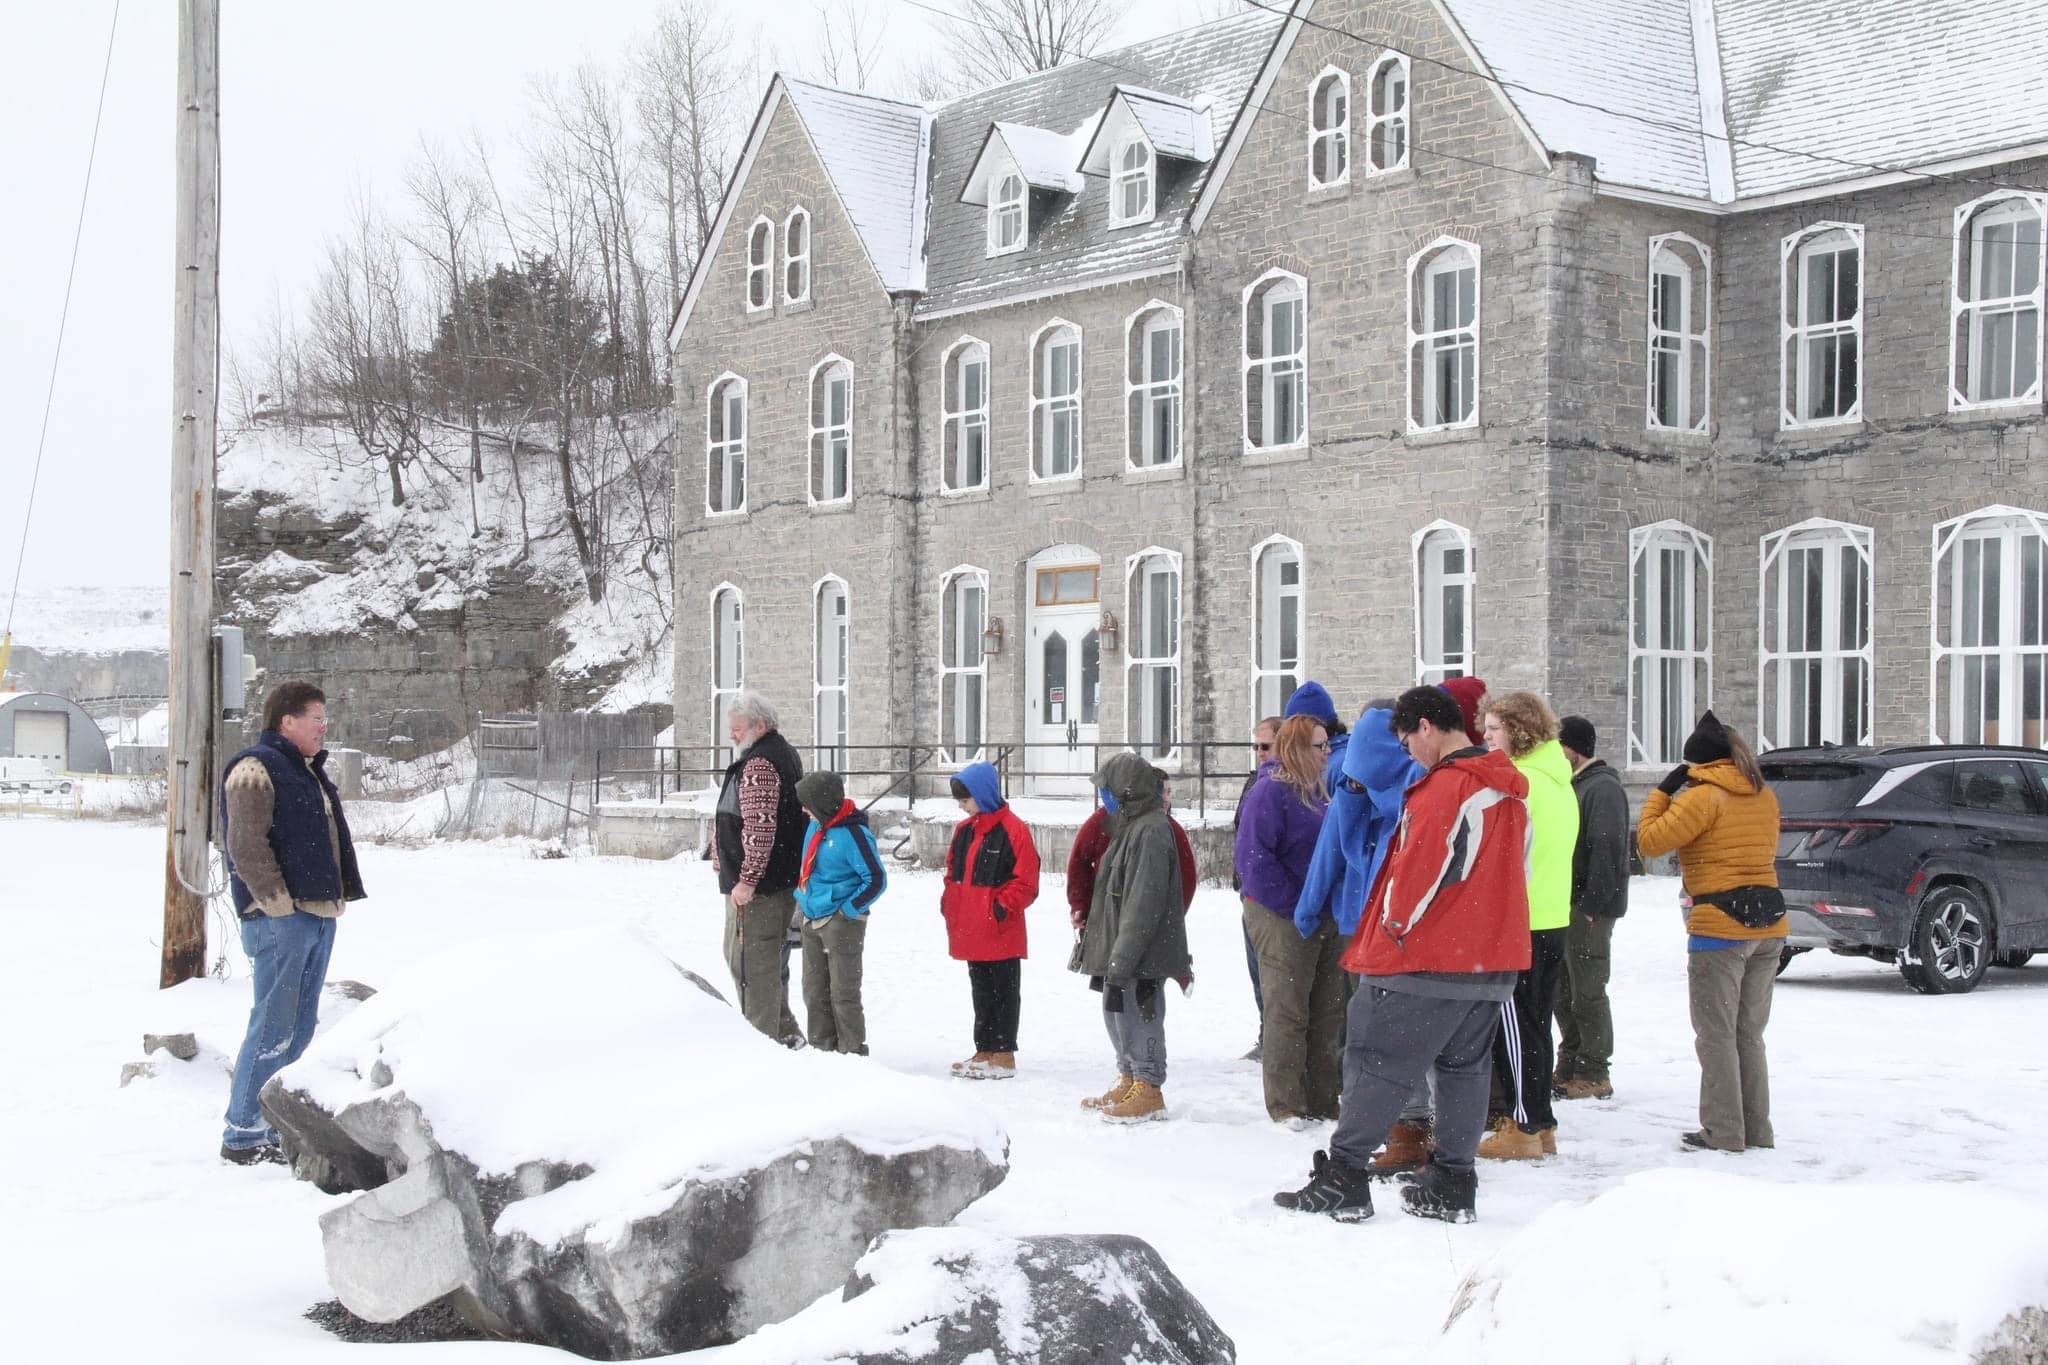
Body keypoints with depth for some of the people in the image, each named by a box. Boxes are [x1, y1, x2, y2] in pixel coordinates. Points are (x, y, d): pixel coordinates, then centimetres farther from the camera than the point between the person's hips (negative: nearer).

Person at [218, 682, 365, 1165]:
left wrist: (339, 896, 18)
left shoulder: (309, 771, 22)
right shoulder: (255, 768, -9)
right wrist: (280, 903, -18)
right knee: (274, 1026, -9)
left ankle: (279, 1130, 18)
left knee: (299, 1029, 12)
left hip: (319, 914, 10)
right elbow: (246, 845, -17)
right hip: (279, 920, -10)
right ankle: (242, 1135, -3)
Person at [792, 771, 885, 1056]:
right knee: (814, 991, 14)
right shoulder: (815, 826, 6)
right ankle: (822, 1049, 24)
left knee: (843, 994, -1)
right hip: (811, 921, 8)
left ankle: (853, 1052, 9)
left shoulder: (852, 834, -18)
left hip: (841, 923, -8)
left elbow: (876, 880, -16)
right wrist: (803, 900, 16)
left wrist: (849, 910, -15)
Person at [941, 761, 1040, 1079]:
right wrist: (948, 901, 7)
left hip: (1001, 932, -8)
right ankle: (984, 1052, 23)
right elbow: (954, 872, 21)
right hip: (970, 931, 8)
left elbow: (1026, 882, -13)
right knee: (980, 992, 15)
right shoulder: (964, 830, 12)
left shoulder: (1013, 830, -13)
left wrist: (1003, 905, -18)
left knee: (1003, 992, 1)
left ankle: (1004, 1057, 7)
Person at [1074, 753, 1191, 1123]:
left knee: (1137, 1016, -4)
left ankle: (1148, 1089, 5)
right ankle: (1130, 1082, 28)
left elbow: (1143, 902, -22)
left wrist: (1122, 956, -23)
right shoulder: (1131, 826, 14)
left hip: (1144, 953, -10)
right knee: (1117, 1013, 17)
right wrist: (1111, 952, 19)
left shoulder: (1150, 831, -18)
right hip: (1121, 952, 10)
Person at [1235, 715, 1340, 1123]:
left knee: (1327, 1013, 11)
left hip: (1324, 919, 8)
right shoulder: (1270, 791, -12)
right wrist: (1298, 908, -19)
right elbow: (1254, 859, -18)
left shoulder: (1319, 792, 13)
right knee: (1288, 1014, -4)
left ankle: (1322, 1103, 19)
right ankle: (1286, 1107, 2)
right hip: (1283, 920, -8)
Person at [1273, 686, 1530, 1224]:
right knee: (1465, 1069, 12)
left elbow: (1419, 867, -20)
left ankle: (1342, 1177, -3)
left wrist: (1392, 926, -6)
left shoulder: (1444, 787, -16)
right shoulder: (1509, 792, 12)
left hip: (1423, 960, -8)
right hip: (1493, 961, 8)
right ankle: (1453, 1187, 14)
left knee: (1374, 1063, -3)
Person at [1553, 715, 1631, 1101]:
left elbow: (1608, 850, -20)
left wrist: (1591, 905, -21)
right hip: (1565, 906, 10)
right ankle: (1569, 1066, 22)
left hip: (1589, 910, -10)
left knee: (1587, 992, -4)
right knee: (1564, 990, 13)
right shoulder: (1573, 785, 18)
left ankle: (1594, 1075, 2)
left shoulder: (1603, 788, -12)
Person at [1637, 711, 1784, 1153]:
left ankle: (1724, 1132, 0)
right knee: (1749, 1034, 15)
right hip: (1769, 922, 7)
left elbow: (1650, 841, -11)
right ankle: (1757, 1129, 18)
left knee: (1716, 1035, 0)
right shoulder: (1765, 796, 11)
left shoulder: (1703, 797, -11)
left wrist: (1663, 791, 1)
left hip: (1720, 926, -7)